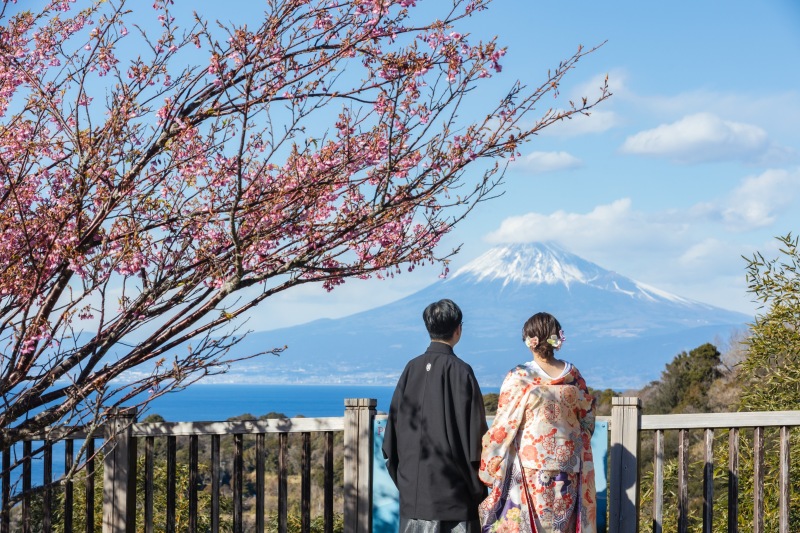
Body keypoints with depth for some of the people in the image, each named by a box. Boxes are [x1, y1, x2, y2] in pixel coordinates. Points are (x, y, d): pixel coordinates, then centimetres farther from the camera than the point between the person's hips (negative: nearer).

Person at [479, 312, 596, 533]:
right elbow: (587, 418, 11)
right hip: (568, 471, 5)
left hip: (529, 471, -4)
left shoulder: (519, 378, -12)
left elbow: (503, 427, -10)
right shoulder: (573, 376, 1)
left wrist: (487, 470, 0)